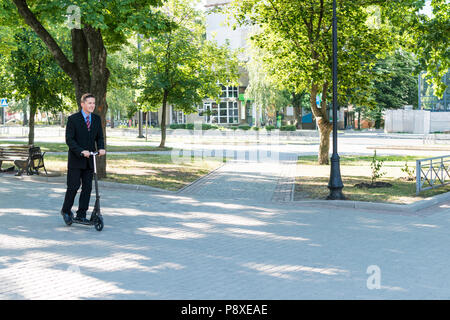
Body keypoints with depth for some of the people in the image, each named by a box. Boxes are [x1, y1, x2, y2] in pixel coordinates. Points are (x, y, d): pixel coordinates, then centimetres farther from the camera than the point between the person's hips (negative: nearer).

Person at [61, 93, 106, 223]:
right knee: (73, 187, -3)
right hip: (76, 160, -4)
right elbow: (69, 139, -12)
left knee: (87, 188, 3)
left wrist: (101, 148, -11)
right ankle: (66, 210, 19)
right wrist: (81, 151, -24)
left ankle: (81, 215, 11)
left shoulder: (97, 119, 8)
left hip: (90, 160, 5)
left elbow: (99, 137, 10)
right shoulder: (73, 119, -7)